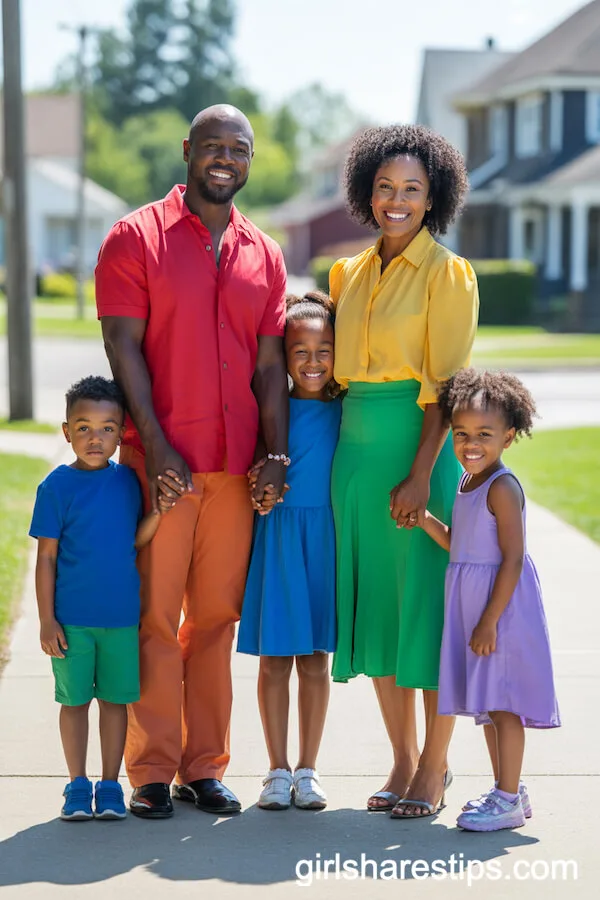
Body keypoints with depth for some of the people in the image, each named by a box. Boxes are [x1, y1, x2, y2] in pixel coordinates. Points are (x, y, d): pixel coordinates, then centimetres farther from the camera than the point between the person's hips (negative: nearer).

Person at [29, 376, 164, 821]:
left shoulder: (127, 481, 3)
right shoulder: (57, 486, -5)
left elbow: (136, 541, 6)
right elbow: (46, 557, -3)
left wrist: (159, 509, -11)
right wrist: (47, 620, -6)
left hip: (122, 616, 2)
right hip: (71, 617, -2)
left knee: (116, 698, 7)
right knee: (75, 699, 6)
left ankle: (110, 785, 17)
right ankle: (78, 785, 18)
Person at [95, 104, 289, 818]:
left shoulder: (264, 254, 13)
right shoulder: (136, 237, 1)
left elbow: (269, 364, 12)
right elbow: (124, 349, -5)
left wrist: (277, 454, -1)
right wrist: (156, 447, -13)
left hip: (237, 464, 4)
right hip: (159, 463, -4)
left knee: (216, 616, 7)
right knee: (156, 615, -2)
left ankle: (204, 767, 15)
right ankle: (151, 772, 6)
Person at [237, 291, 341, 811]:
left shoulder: (345, 411, 2)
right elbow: (250, 468, 1)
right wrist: (258, 490, -19)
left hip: (326, 539, 1)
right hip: (277, 538, -1)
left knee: (315, 661, 8)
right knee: (274, 661, 4)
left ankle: (308, 769, 18)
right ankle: (278, 769, 15)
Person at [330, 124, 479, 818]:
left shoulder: (448, 273, -5)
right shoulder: (350, 273, 13)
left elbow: (445, 387, -11)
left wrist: (421, 474, -18)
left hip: (420, 448, -6)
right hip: (355, 448, 6)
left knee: (427, 601, -2)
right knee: (373, 603, 8)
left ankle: (434, 768, 9)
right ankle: (402, 760, 18)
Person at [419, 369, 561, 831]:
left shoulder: (502, 488, -17)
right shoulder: (468, 485, 11)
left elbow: (513, 560, -20)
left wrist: (490, 620, -21)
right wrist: (422, 517, 5)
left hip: (502, 603, -9)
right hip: (472, 602, 9)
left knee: (503, 701, -5)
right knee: (487, 702, 15)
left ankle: (509, 801, 1)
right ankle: (508, 789, 25)